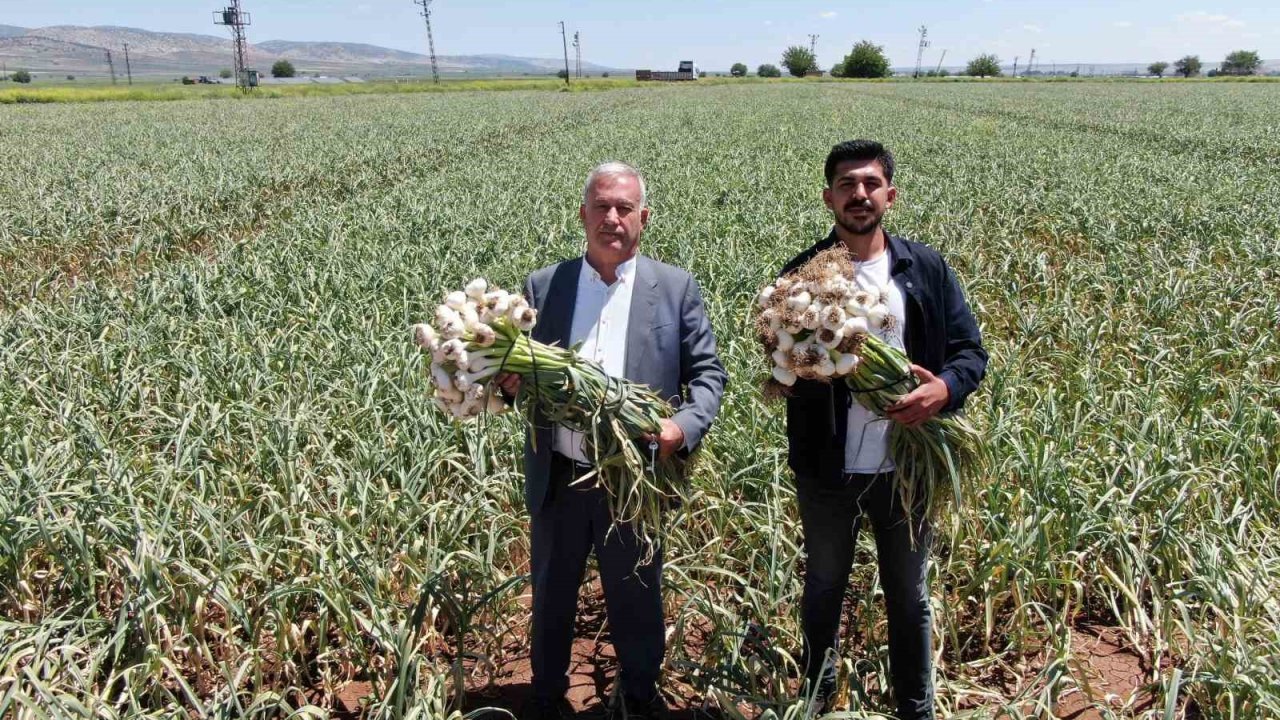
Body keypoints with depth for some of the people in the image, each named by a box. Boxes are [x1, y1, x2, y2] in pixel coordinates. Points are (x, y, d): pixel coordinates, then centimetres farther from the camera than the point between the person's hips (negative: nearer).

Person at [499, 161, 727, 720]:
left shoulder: (676, 288, -2)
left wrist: (684, 426, -20)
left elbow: (709, 372, -2)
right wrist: (509, 381, -18)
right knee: (550, 597, 20)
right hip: (558, 480, 2)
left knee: (636, 601, 16)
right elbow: (519, 369, 6)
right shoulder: (542, 287, 3)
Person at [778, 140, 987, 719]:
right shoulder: (802, 275, -4)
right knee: (824, 589, 19)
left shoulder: (928, 270, -1)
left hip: (907, 468, 1)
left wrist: (946, 388, -21)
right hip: (827, 470, 0)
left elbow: (971, 351, 1)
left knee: (908, 596, 18)